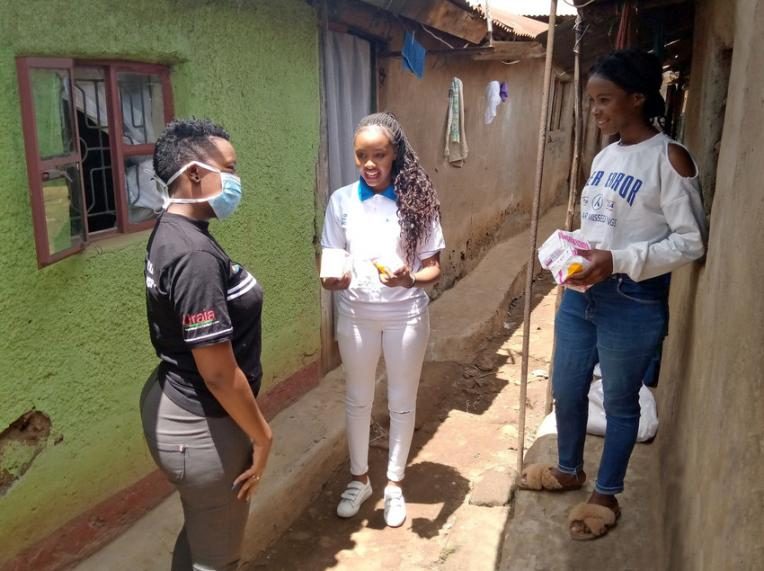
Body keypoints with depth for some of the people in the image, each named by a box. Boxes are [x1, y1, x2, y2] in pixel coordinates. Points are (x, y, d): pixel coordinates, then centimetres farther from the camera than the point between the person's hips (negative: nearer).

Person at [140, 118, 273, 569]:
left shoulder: (172, 232, 4)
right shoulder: (195, 255, -28)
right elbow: (218, 372, -27)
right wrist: (262, 435, -13)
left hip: (173, 406, 10)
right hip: (202, 427, -10)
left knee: (199, 533, 28)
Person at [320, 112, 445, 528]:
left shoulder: (416, 200, -9)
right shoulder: (342, 201, -4)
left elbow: (433, 267, -7)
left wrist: (410, 278, -28)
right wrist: (332, 279, -22)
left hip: (405, 315, -1)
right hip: (356, 315, 2)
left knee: (402, 402, 13)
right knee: (357, 399, 16)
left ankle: (394, 483, 33)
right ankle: (359, 478, 38)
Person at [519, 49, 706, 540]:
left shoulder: (669, 158, -13)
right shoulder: (605, 156, 9)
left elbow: (691, 242, -15)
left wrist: (618, 261, -24)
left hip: (633, 302, -7)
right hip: (581, 293, 7)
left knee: (620, 402, 11)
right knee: (566, 391, 18)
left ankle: (607, 495, 31)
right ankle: (569, 470, 43)